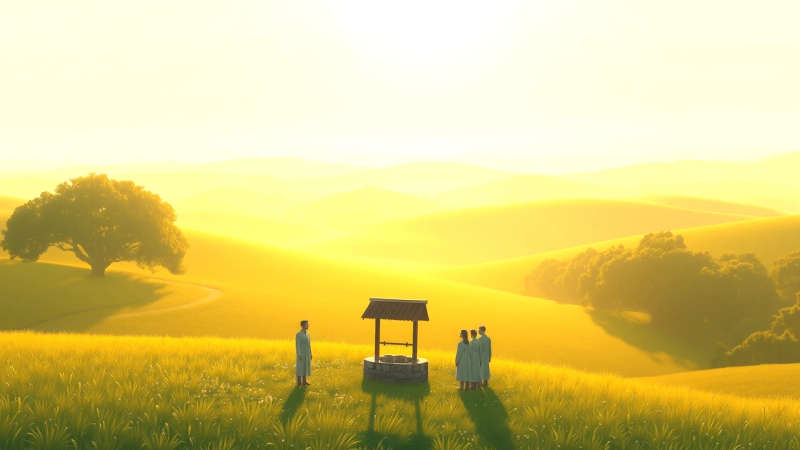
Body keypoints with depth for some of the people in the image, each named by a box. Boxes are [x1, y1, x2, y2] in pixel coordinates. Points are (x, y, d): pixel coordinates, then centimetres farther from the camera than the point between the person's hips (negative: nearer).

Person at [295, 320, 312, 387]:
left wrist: (310, 354, 15)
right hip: (301, 354, -8)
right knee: (300, 368, -5)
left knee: (306, 367, 9)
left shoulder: (307, 334, 11)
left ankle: (304, 381, 15)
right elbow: (297, 345, -16)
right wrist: (299, 355, -20)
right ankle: (299, 382, 1)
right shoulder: (298, 334, -14)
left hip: (307, 354, 8)